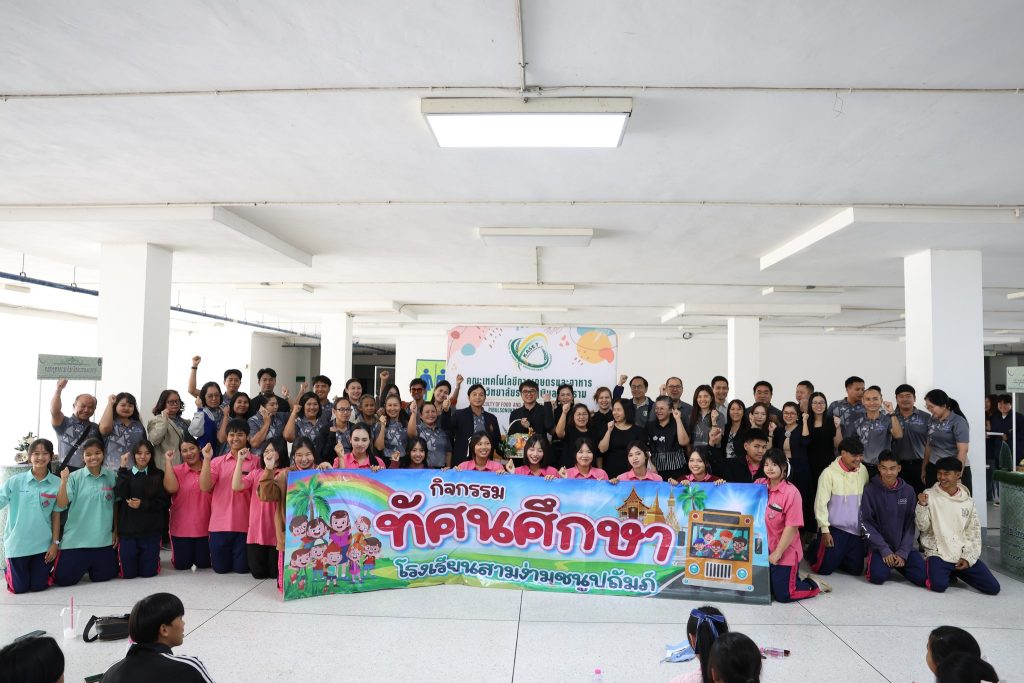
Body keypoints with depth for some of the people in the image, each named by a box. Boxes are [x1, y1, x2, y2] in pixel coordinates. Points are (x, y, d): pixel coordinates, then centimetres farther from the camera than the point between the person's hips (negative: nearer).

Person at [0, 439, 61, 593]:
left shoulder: (57, 483, -6)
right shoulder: (15, 482, -6)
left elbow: (56, 515, -1)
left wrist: (55, 543, -1)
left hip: (43, 544, 0)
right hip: (17, 543, 0)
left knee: (38, 586, 6)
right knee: (19, 588, 8)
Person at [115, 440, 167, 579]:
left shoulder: (158, 475, 3)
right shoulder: (125, 474, 7)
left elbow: (164, 503, -1)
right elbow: (120, 494, -14)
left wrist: (142, 504, -14)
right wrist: (123, 468, -12)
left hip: (151, 530, -1)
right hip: (127, 530, 1)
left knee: (148, 572, 0)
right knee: (128, 573, 4)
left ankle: (152, 559, 33)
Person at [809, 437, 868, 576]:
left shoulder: (863, 471, 1)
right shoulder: (829, 473, -14)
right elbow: (821, 504, -13)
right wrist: (825, 530, -14)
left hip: (856, 529, 5)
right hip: (834, 528, -5)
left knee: (856, 569, 5)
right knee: (825, 568, -4)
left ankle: (836, 555, 31)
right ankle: (816, 549, 26)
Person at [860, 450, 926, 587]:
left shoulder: (908, 491, 0)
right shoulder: (870, 490, -8)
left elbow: (910, 524, 1)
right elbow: (866, 523, -7)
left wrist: (903, 552, -8)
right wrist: (884, 550, -14)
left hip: (903, 546, 3)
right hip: (879, 546, -3)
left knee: (923, 576, -18)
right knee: (879, 576, -26)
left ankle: (898, 565, 13)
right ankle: (875, 562, 8)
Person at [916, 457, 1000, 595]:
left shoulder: (968, 501, 7)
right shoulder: (929, 495, -2)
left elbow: (974, 533, 8)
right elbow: (922, 527, -6)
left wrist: (968, 557, -3)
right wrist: (922, 506, -23)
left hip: (964, 554, 4)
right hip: (938, 553, -3)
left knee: (993, 587, -10)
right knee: (939, 585, -27)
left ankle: (956, 571, 13)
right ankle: (932, 566, 7)